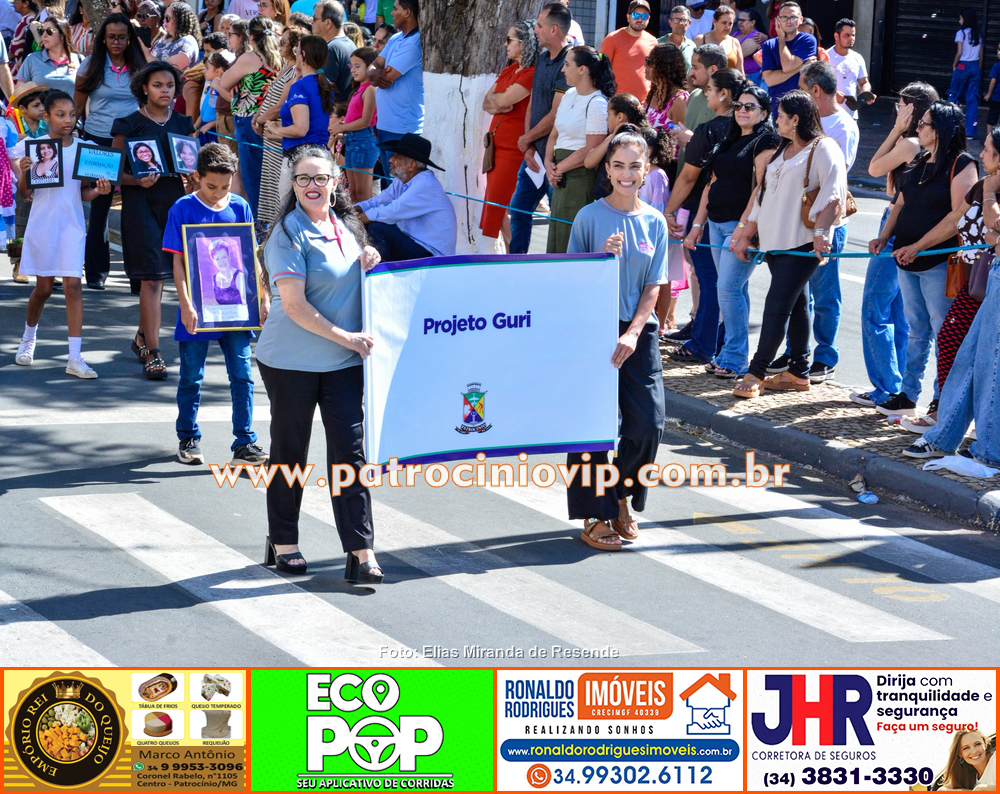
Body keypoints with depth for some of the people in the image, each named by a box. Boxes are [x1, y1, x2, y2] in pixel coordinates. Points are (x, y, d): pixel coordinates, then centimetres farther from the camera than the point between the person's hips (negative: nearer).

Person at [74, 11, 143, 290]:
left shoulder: (139, 68, 7)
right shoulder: (91, 66, 3)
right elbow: (77, 106, 6)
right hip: (98, 142, -1)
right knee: (99, 206, -1)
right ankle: (96, 272, 7)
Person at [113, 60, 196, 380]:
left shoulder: (183, 124, 11)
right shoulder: (129, 125, -2)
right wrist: (139, 180, -21)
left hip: (175, 201, 5)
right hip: (141, 202, -5)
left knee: (159, 275, 12)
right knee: (152, 276, -10)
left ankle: (143, 337, 32)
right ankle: (152, 353, -9)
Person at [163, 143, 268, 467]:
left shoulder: (240, 208, 4)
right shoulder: (183, 209, -5)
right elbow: (178, 261, -6)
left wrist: (263, 297, 7)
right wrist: (186, 306, -13)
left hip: (235, 307, 2)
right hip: (198, 309, -2)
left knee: (242, 376, 0)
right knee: (192, 378, 8)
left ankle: (244, 444, 4)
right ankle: (188, 439, 23)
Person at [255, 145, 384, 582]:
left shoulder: (345, 225, 9)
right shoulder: (289, 233, -11)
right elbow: (294, 305, -17)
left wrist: (368, 259, 2)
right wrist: (346, 338, -15)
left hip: (343, 362, 5)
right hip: (291, 361, -5)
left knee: (350, 450, -1)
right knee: (289, 451, 8)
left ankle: (361, 551, -1)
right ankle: (282, 542, 22)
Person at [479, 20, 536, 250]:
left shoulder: (531, 74, -14)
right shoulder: (509, 70, 15)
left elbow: (504, 100, -21)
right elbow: (487, 102, 15)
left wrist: (494, 98, 1)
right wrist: (495, 105, -8)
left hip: (513, 147, -9)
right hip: (496, 142, 9)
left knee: (498, 204, -9)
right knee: (494, 204, 7)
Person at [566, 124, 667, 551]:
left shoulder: (655, 222, 5)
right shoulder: (591, 217, -2)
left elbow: (653, 286, 2)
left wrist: (634, 333, -10)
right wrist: (604, 256, -18)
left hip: (638, 331, 3)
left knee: (648, 423, -3)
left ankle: (623, 498, 22)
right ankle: (595, 516, 9)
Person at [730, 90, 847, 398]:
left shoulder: (823, 149, -7)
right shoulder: (781, 151, 19)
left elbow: (832, 196, -17)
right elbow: (763, 195, 22)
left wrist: (821, 231, -29)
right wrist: (746, 234, 19)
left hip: (801, 244, -8)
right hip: (775, 240, 8)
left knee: (777, 306, -10)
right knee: (795, 305, 11)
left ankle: (756, 373, -7)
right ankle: (799, 373, 15)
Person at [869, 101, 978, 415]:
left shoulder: (961, 165, -10)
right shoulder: (919, 163, 14)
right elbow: (901, 204, 18)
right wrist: (884, 236, 2)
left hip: (940, 262, -8)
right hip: (907, 261, 8)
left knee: (943, 333, -2)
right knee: (916, 330, 14)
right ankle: (907, 396, 20)